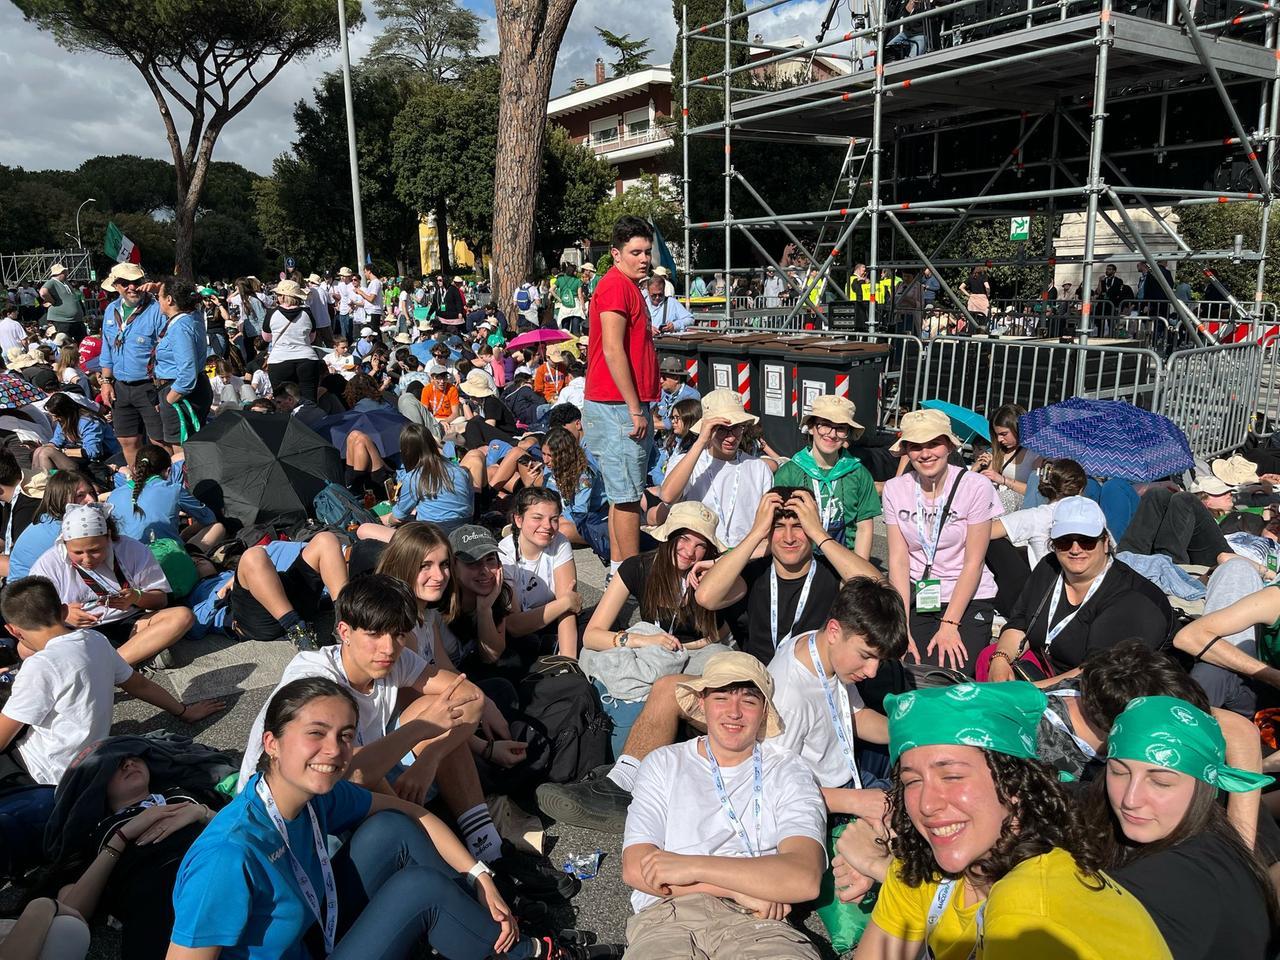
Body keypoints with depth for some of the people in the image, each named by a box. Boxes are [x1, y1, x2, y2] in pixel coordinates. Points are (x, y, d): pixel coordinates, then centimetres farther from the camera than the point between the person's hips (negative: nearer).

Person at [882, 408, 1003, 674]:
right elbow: (898, 560, -4)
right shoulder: (895, 489, 0)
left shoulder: (976, 487, -9)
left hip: (969, 600, -2)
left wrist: (949, 624, -14)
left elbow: (973, 563, -9)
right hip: (916, 599, 2)